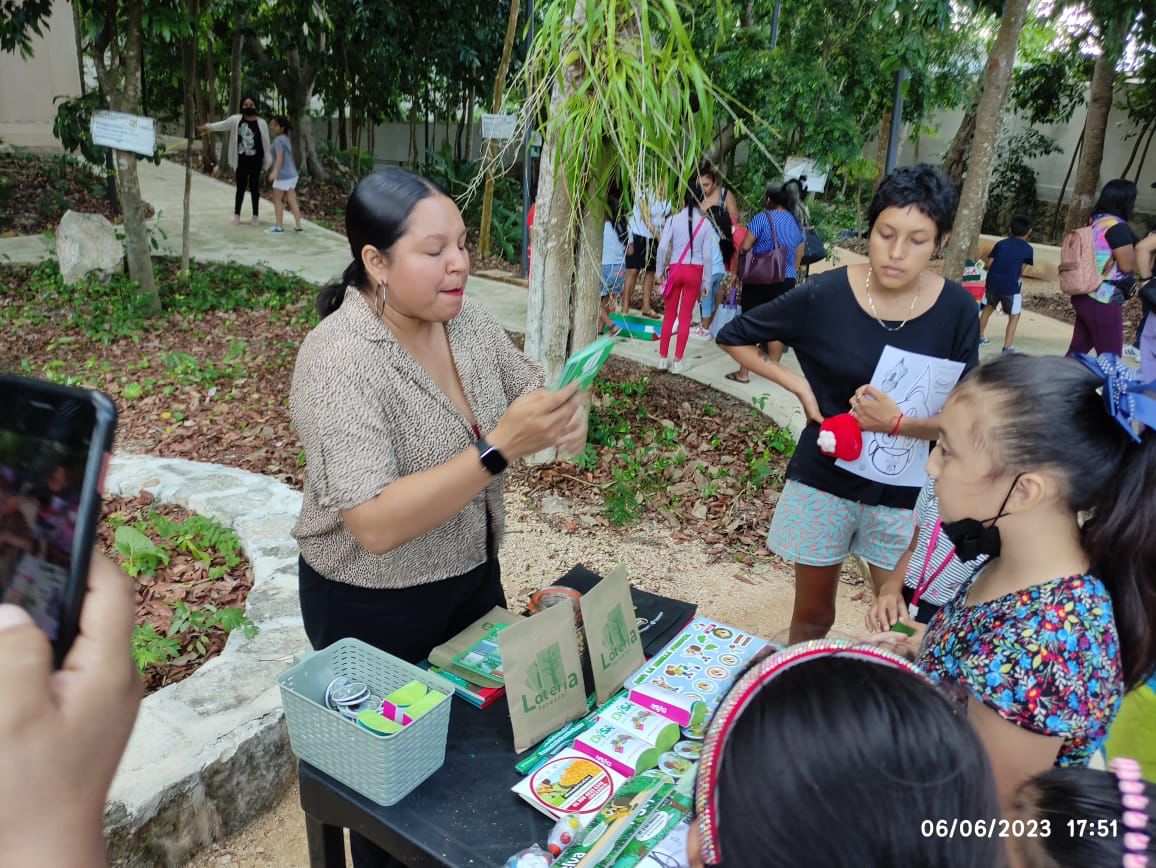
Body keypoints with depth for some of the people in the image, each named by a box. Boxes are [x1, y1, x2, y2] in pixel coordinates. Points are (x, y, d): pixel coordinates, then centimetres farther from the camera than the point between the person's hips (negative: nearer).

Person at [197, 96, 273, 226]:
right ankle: (236, 214, 16)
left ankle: (255, 216, 15)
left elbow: (266, 143, 0)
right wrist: (207, 127, -24)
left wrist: (267, 162, -2)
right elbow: (222, 125, -8)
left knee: (254, 187, 7)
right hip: (241, 160, 1)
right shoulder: (236, 120, 2)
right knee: (240, 187, 7)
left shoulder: (261, 123, -1)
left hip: (255, 161, -1)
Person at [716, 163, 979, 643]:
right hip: (824, 480, 0)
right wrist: (799, 387, -9)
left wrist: (898, 423, -29)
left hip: (904, 490, 1)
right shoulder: (824, 296, -13)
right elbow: (732, 337, -1)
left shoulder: (956, 310, -10)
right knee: (812, 617, 15)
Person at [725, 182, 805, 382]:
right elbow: (798, 257, 13)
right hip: (786, 280, 5)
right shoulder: (796, 223, 10)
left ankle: (743, 372, 2)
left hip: (760, 279, -5)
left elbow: (745, 246, -14)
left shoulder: (762, 218, -7)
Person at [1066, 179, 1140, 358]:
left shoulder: (1095, 221, 12)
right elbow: (1128, 265, -15)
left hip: (1085, 297, 9)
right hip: (1104, 302, -9)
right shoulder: (1117, 226, -15)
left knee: (1077, 351, 12)